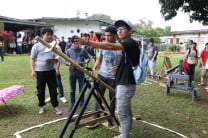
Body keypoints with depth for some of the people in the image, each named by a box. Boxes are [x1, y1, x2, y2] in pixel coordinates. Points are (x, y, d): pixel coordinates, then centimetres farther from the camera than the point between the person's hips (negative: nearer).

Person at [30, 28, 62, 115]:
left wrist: (53, 60, -15)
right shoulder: (37, 46, -1)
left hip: (51, 71, 2)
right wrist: (33, 70, -8)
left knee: (53, 89, 5)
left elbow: (56, 59, 8)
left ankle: (55, 107, 16)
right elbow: (32, 59, 0)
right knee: (40, 90, 9)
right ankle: (41, 106, 26)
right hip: (40, 71, -2)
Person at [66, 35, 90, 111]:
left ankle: (82, 104, 22)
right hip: (72, 72, 1)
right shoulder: (69, 51, 2)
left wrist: (84, 62, -14)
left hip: (81, 72, -1)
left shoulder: (83, 50, -1)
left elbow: (88, 59, 6)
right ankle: (72, 104, 26)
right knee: (72, 90, 11)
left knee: (81, 90, 7)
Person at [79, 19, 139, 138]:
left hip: (126, 84, -10)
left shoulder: (131, 43, -15)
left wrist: (88, 42, -34)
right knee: (126, 110, 20)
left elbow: (111, 46, -31)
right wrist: (117, 68, 6)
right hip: (123, 82, 10)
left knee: (122, 112, -3)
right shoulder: (124, 45, 16)